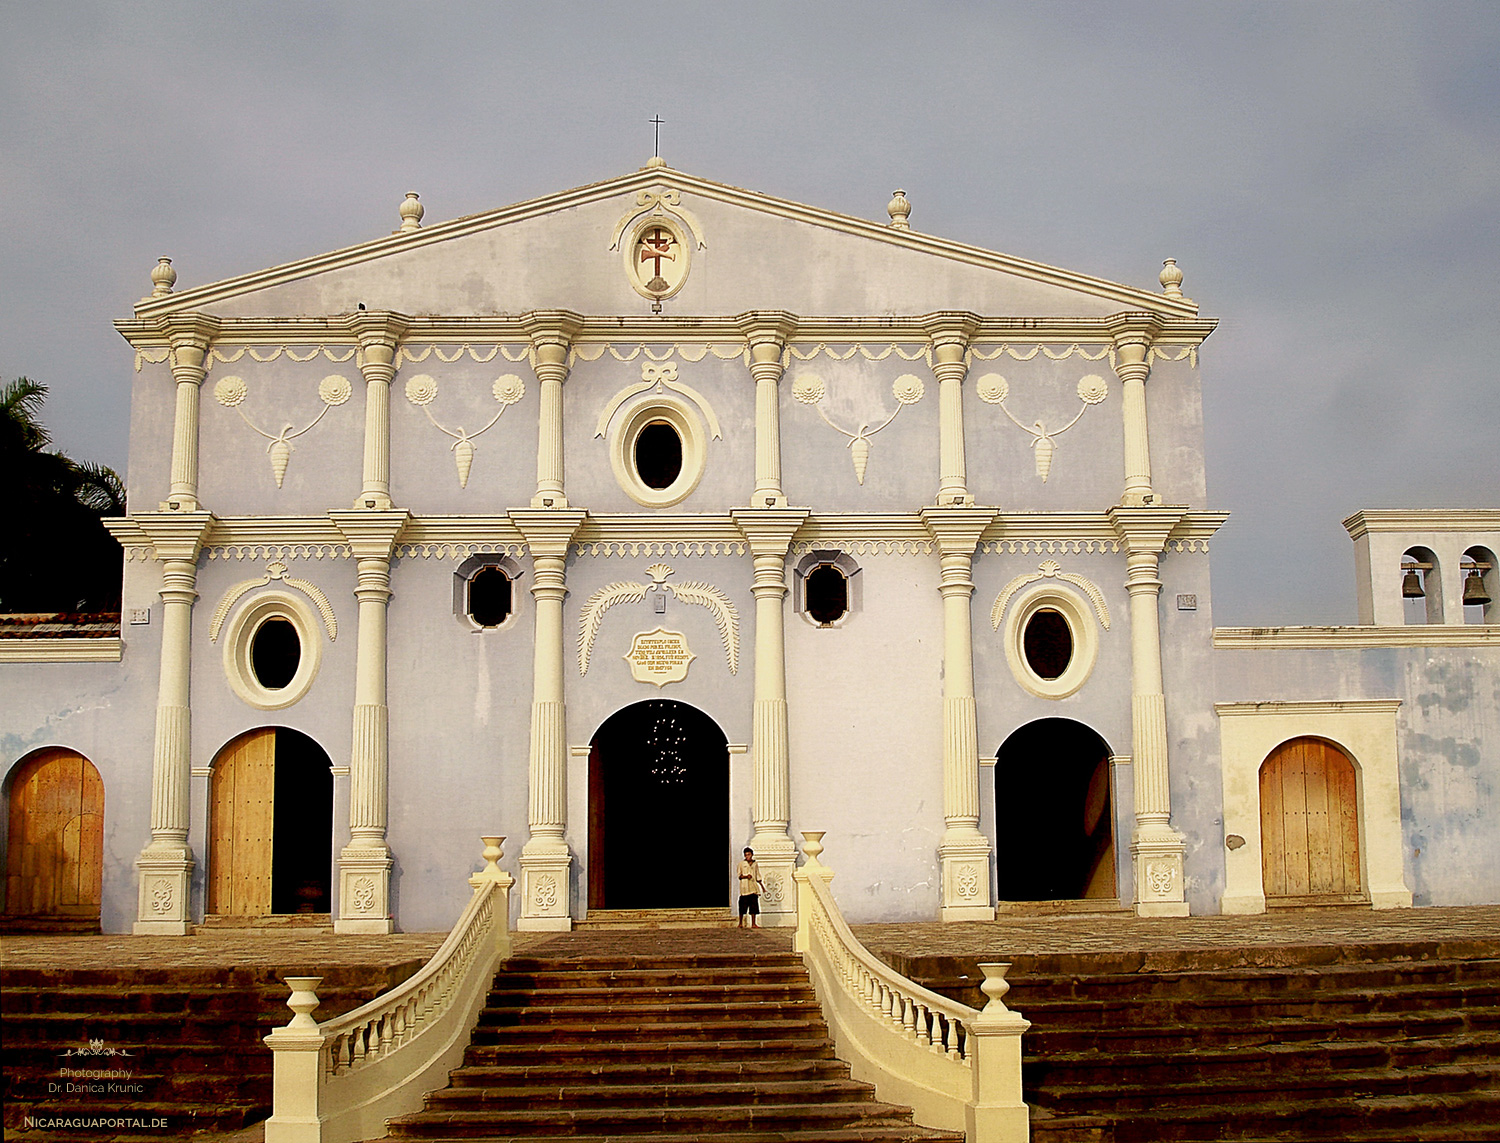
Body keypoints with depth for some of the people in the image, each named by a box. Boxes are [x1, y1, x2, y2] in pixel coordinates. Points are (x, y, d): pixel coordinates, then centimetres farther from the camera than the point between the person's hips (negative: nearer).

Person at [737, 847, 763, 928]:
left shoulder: (755, 864, 14)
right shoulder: (741, 864, 5)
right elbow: (739, 875, 0)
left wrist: (762, 886, 16)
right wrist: (746, 876, -17)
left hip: (753, 888, 3)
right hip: (744, 889, -3)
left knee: (754, 907, -1)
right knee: (743, 906, -3)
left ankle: (753, 924, 3)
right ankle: (740, 923, 7)